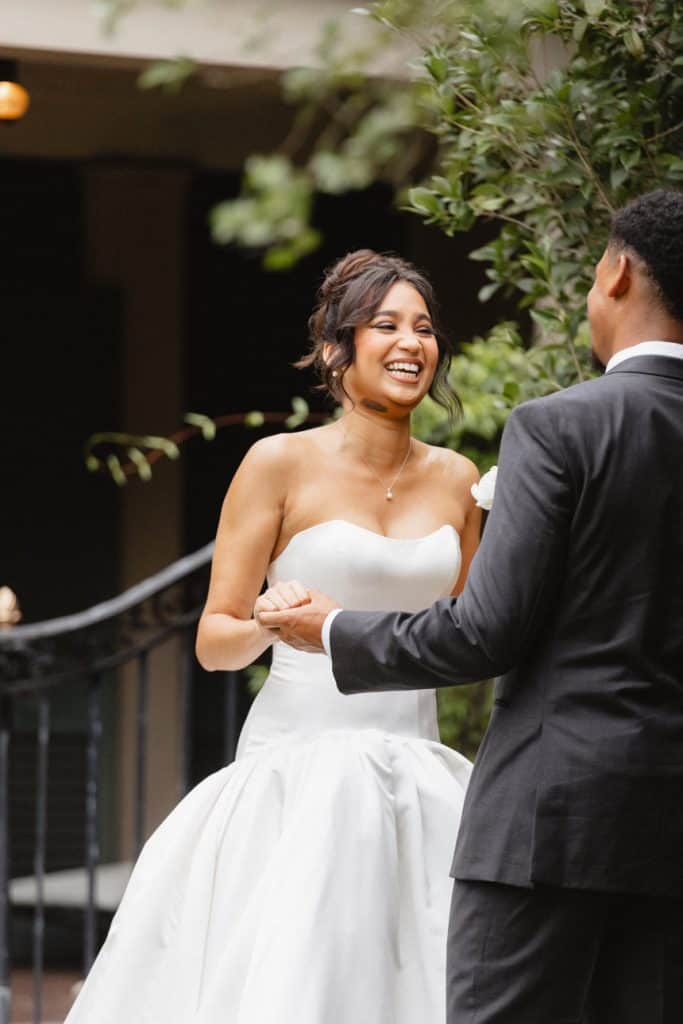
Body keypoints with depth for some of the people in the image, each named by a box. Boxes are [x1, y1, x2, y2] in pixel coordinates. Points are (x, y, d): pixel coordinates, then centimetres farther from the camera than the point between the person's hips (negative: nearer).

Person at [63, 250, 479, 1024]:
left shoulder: (454, 481, 10)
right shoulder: (282, 465, -3)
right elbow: (213, 640, -3)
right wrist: (271, 624, -23)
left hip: (412, 777, 4)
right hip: (299, 771, -4)